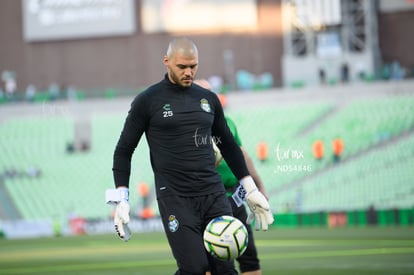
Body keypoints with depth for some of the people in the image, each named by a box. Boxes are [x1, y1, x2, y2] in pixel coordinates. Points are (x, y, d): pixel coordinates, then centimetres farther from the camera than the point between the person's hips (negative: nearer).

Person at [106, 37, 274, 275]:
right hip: (175, 199, -4)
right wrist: (121, 200, -5)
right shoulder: (147, 101, 0)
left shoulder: (208, 99, 12)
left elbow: (228, 145, 23)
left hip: (214, 194, 4)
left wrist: (251, 190, 19)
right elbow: (124, 151, 4)